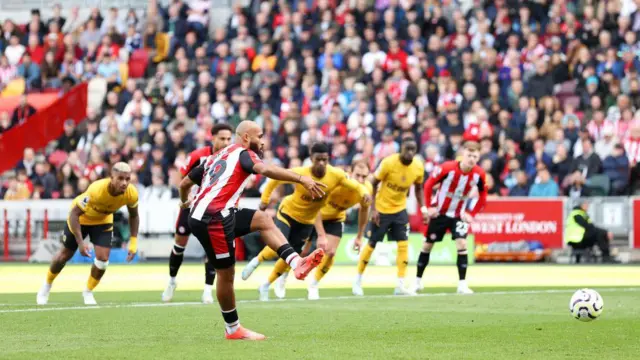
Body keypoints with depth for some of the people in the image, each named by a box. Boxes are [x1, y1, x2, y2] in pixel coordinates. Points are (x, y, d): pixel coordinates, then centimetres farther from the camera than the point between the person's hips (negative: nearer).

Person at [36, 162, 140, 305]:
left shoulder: (131, 194, -28)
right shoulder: (96, 190, -43)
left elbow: (134, 216, -6)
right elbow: (74, 213, -36)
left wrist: (133, 243, -12)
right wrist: (80, 243, -41)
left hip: (103, 221, 3)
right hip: (80, 217, -3)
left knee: (103, 258, -12)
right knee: (65, 255, 11)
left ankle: (88, 292, 15)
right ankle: (47, 285, 39)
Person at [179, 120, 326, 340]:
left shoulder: (215, 157, 24)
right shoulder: (243, 153, 0)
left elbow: (184, 184, 27)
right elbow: (265, 170, -21)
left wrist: (185, 202, 49)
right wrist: (301, 179, -29)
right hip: (213, 219, -9)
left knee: (262, 219, 13)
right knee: (226, 273, 0)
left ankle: (296, 262, 0)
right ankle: (233, 329, 10)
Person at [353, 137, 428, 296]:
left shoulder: (418, 167, -11)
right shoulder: (388, 163, -22)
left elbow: (418, 188, 7)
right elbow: (374, 184, -12)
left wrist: (423, 208, -4)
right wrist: (373, 209, -16)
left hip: (400, 209, 3)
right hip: (381, 209, -3)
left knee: (403, 245, -8)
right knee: (371, 244, 4)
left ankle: (400, 286, -2)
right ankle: (358, 280, 22)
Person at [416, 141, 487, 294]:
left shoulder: (479, 174, -15)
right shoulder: (448, 168, -23)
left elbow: (483, 196, 1)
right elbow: (428, 184, -12)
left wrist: (472, 214, -5)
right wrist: (429, 206, -12)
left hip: (459, 215, 1)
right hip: (439, 213, -1)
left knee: (462, 244, -17)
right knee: (427, 245, 9)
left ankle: (462, 284, -13)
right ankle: (418, 281, 26)